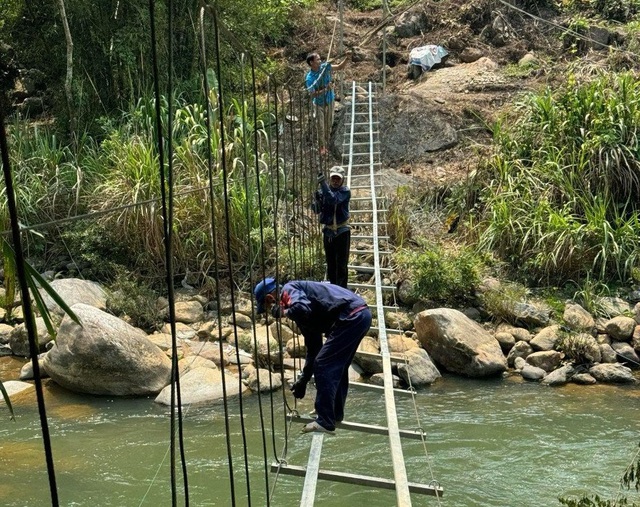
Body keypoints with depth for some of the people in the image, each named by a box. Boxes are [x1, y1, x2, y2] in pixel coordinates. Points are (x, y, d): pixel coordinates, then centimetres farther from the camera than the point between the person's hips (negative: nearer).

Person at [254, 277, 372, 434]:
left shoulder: (289, 290, 1)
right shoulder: (304, 314, 26)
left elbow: (303, 308, -23)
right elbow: (313, 348, 30)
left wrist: (284, 312, -2)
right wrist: (303, 380, 33)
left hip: (352, 316, -10)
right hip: (361, 314, 10)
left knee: (323, 366, -3)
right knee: (337, 366, 23)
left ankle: (325, 422, 2)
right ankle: (336, 413, 34)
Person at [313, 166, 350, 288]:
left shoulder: (345, 191, -10)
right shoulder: (323, 191, 3)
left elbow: (333, 199, -29)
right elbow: (317, 211, 2)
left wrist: (323, 183, -35)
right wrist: (317, 200, -19)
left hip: (342, 231, -4)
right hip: (328, 231, 5)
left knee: (341, 264, -5)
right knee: (330, 263, 13)